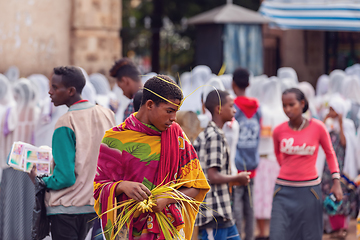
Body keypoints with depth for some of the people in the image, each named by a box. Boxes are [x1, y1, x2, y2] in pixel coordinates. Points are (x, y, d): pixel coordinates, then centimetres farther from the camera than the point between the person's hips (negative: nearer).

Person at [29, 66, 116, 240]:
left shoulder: (65, 124, -17)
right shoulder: (107, 115, 4)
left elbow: (65, 178, -19)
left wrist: (40, 180, -2)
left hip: (66, 208, -7)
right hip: (95, 206, 7)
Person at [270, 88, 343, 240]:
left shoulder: (317, 127, -6)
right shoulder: (279, 131, -2)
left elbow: (330, 153, 7)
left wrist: (336, 182, 2)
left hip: (309, 191, -1)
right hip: (284, 191, 1)